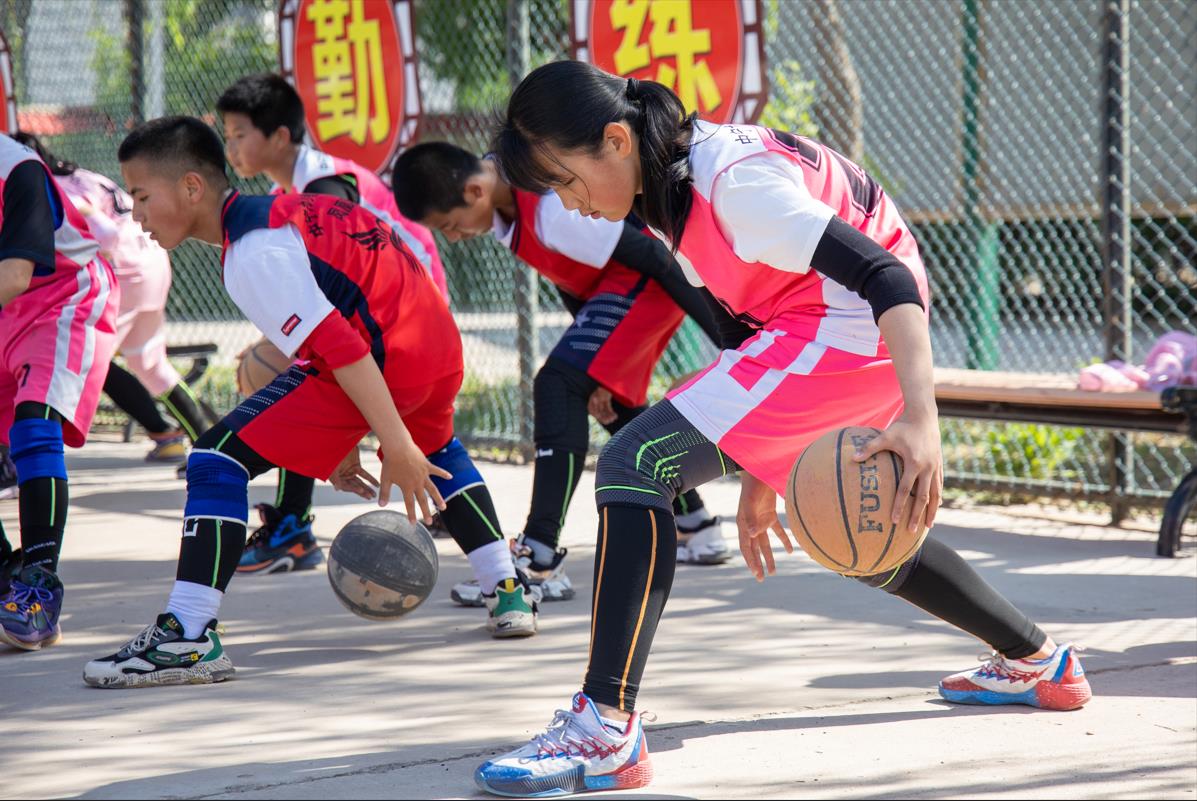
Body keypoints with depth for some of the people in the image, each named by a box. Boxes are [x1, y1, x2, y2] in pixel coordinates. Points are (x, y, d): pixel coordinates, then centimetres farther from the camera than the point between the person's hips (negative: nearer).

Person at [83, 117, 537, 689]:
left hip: (383, 358, -10)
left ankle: (187, 637, -17)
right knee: (435, 452, 41)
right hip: (438, 339, 10)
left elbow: (338, 347, -20)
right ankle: (508, 591, 40)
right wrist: (343, 448, 27)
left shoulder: (251, 253, -11)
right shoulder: (274, 211, 19)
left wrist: (397, 447, -21)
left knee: (217, 460, -8)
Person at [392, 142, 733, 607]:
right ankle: (697, 530, 36)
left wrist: (731, 343, -21)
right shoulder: (505, 203, -1)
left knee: (558, 385, -19)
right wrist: (595, 374, 11)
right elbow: (568, 279, 10)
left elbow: (653, 257, -26)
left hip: (651, 277, -10)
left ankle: (540, 564, -24)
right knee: (615, 402, 22)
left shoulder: (555, 206, -30)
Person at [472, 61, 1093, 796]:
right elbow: (747, 326, 18)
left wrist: (921, 420, -40)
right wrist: (760, 470, 22)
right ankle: (1037, 661, 46)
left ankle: (607, 732, -25)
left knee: (634, 468, -19)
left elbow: (886, 276, -29)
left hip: (847, 328, -11)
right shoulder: (675, 187, 8)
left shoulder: (733, 179, -23)